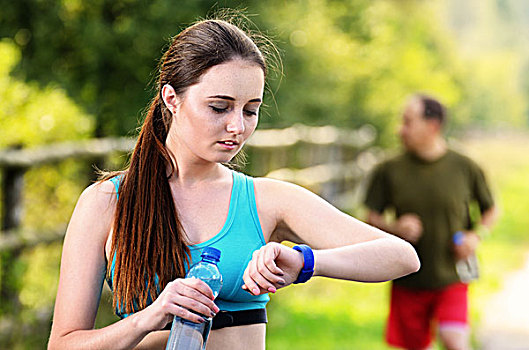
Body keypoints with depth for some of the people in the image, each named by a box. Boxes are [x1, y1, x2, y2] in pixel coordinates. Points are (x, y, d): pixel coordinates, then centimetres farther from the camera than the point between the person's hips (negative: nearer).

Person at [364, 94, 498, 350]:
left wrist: (476, 235, -9)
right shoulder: (389, 171, -3)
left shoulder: (465, 168, -3)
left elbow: (490, 210, 10)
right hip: (408, 281, 2)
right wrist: (396, 228, -17)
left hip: (451, 278, -1)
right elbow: (372, 218, 3)